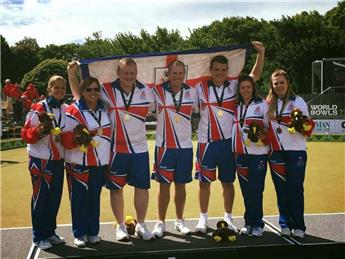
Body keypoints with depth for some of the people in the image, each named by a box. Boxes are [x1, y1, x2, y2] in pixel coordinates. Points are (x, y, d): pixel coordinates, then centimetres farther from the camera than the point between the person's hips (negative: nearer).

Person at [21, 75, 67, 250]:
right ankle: (39, 237, 14)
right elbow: (26, 134, -11)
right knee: (40, 198, 2)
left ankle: (50, 232, 26)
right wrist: (39, 131, -30)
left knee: (55, 198, 11)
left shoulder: (66, 110, 6)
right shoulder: (38, 109, -10)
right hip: (40, 160, -5)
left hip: (58, 160, 5)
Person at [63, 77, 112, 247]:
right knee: (79, 198, 0)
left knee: (94, 198, 9)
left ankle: (93, 232, 20)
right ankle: (79, 234, 13)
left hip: (100, 163, 4)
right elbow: (66, 138, -9)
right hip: (79, 164, -4)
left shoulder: (104, 109, 12)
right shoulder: (74, 110, -6)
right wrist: (77, 137, -30)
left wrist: (109, 157, 16)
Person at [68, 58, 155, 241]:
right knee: (116, 188, 8)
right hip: (115, 149, -2)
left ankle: (141, 225, 25)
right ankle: (121, 226, 26)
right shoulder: (106, 90, -6)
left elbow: (153, 109, 18)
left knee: (142, 187, 6)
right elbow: (80, 96, 1)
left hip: (139, 148, 2)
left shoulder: (145, 90, 2)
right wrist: (72, 75, -8)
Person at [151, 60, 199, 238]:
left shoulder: (191, 92, 4)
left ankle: (179, 221, 25)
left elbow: (198, 111, 16)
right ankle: (161, 222, 15)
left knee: (181, 184, 11)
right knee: (164, 185, 2)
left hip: (185, 145, 2)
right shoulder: (157, 91, -5)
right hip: (164, 145, -2)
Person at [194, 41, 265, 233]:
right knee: (204, 181, 8)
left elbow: (255, 75, 4)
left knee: (228, 181, 10)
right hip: (206, 142, -1)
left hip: (228, 141, 1)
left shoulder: (234, 86, 2)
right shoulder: (201, 87, -1)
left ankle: (228, 218, 24)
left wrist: (261, 53, -6)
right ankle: (203, 218, 23)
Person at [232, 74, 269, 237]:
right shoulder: (236, 107, 14)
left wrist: (263, 135, -19)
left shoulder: (262, 105, 1)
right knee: (246, 190, 7)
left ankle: (256, 224, 7)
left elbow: (269, 127, 1)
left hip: (258, 153, -4)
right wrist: (233, 151, 13)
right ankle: (249, 223, 17)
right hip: (240, 154, 4)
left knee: (256, 190, -4)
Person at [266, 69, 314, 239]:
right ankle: (285, 224, 17)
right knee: (281, 189, 7)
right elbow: (265, 127, 17)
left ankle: (298, 226, 9)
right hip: (276, 152, 3)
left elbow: (308, 129, -1)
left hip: (296, 151, -3)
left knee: (296, 189, -1)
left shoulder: (298, 101, 1)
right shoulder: (269, 104, 10)